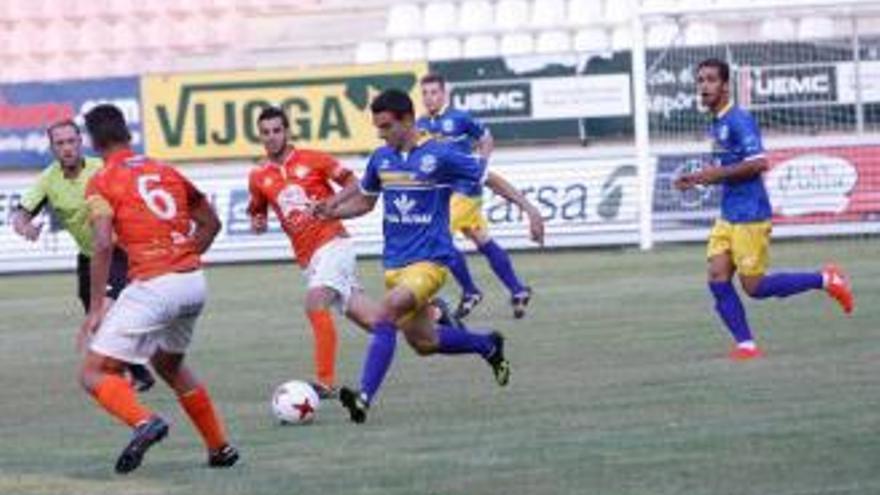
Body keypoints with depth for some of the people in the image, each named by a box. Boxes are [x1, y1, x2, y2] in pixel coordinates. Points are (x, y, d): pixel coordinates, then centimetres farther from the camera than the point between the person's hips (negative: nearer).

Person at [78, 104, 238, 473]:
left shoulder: (102, 183, -3)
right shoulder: (166, 171, 16)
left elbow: (102, 245, -15)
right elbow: (211, 223, 21)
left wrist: (96, 309, -12)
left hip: (152, 287, -7)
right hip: (194, 282, 7)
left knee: (93, 374, 0)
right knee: (168, 364, 32)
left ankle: (143, 421, -28)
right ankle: (220, 447, 31)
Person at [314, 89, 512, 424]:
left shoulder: (439, 156, -11)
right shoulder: (381, 159, 6)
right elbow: (365, 200, 21)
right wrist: (331, 210, 2)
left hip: (429, 261, -7)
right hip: (395, 263, 7)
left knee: (387, 312, -29)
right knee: (423, 343, 14)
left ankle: (364, 397, -31)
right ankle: (488, 345, 40)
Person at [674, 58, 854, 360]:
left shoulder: (739, 120, -15)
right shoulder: (716, 123, 14)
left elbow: (758, 163, -22)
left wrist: (717, 173, -19)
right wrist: (698, 179, 11)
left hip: (750, 216, -9)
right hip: (728, 217, 9)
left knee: (754, 287, -5)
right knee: (717, 279, -3)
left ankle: (825, 280, 8)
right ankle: (746, 345, -1)